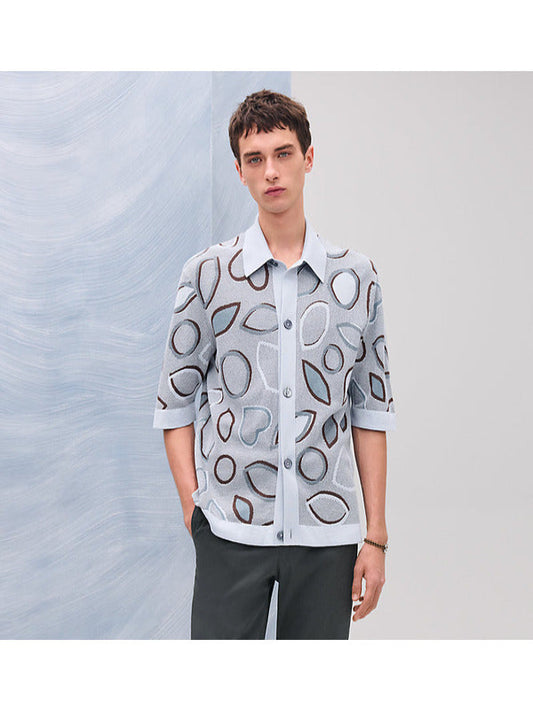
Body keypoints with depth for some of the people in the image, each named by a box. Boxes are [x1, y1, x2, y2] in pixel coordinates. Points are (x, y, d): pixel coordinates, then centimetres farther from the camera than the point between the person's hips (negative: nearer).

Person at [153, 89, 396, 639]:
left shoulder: (357, 276, 6)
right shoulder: (207, 273, 3)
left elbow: (371, 409, 7)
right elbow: (175, 403, 6)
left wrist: (376, 535, 4)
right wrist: (193, 507, -3)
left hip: (328, 532, 1)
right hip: (231, 531, -1)